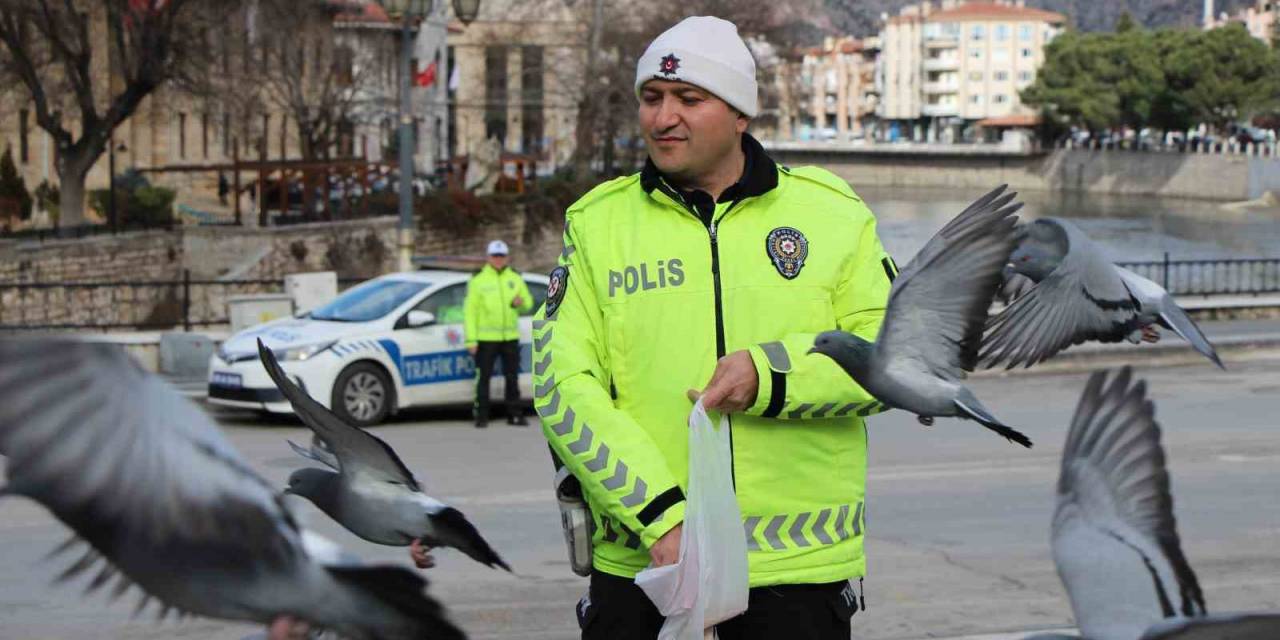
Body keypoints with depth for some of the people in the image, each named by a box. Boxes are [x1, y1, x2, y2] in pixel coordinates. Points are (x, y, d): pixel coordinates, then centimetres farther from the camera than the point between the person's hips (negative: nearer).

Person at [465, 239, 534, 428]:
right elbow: (470, 311, -4)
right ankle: (481, 417, 0)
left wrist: (521, 303, -12)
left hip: (510, 337, 3)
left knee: (512, 377, 7)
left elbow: (528, 303, 15)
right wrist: (471, 339, -11)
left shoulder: (515, 279, 10)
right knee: (483, 378, -3)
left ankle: (514, 414, 14)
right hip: (486, 339, -3)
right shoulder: (478, 280, -1)